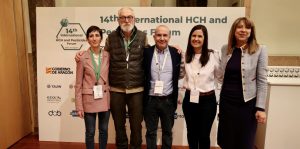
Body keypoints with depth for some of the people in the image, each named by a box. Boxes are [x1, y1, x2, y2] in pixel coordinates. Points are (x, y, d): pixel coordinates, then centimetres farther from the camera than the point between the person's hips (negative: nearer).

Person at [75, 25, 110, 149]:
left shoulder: (107, 56, 0)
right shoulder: (82, 58, -7)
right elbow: (78, 84, -4)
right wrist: (79, 106, -6)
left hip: (105, 99, 3)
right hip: (89, 99, -2)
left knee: (103, 130, 15)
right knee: (90, 132, 10)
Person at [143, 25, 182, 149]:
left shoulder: (176, 53, -2)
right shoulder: (146, 52, -3)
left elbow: (179, 75, 7)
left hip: (168, 100, 1)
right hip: (150, 100, 0)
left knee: (167, 131, 18)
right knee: (151, 132, 14)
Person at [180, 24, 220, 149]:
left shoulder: (213, 55, -10)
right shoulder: (185, 56, 0)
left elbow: (221, 76, 1)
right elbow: (179, 74, 13)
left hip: (207, 100, -3)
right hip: (189, 99, 3)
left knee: (204, 135, 10)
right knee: (191, 133, 19)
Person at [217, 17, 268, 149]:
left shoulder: (260, 50, -6)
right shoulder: (225, 49, 4)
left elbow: (262, 81, -7)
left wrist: (260, 108, -10)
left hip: (247, 103, -3)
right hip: (226, 101, 3)